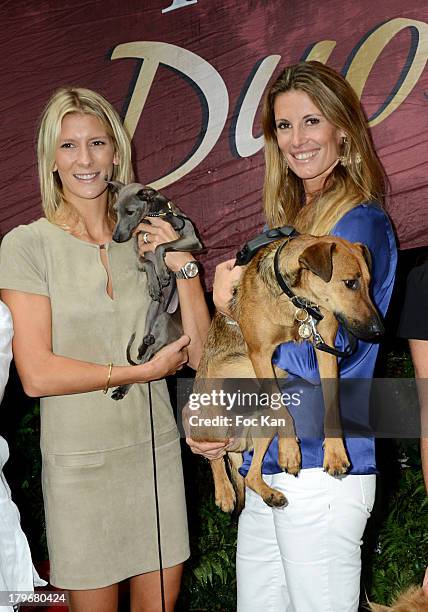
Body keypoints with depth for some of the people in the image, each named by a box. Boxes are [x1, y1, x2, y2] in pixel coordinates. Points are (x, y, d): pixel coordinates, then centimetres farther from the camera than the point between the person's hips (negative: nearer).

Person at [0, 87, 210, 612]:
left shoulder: (148, 238, 4)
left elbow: (198, 355, 0)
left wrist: (183, 267, -10)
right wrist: (141, 371, -10)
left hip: (156, 449, 4)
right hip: (80, 460, -3)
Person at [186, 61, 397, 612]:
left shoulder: (358, 223, -12)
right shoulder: (289, 222, 14)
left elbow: (320, 358, -19)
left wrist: (233, 305, -7)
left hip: (321, 469, -8)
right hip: (266, 468, 8)